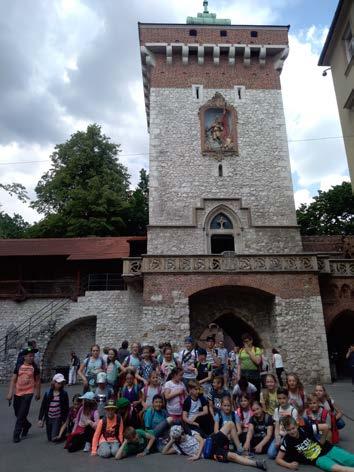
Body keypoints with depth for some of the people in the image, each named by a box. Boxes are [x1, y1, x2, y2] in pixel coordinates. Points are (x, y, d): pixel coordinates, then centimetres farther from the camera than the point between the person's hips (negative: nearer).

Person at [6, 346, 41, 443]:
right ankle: (27, 425, 41)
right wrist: (10, 393, -7)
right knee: (17, 414, 15)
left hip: (28, 393, -3)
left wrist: (38, 393, 8)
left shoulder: (34, 367, -4)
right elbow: (13, 380, 0)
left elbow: (38, 380, 5)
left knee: (22, 415, -6)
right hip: (17, 393, 3)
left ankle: (16, 435, 10)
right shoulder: (19, 366, -2)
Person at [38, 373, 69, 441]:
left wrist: (64, 420, -6)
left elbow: (66, 408, -4)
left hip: (58, 419, -3)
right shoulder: (48, 393, -4)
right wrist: (40, 419, -3)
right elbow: (43, 407, 0)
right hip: (49, 418, 3)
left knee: (54, 438, -7)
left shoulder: (64, 394, -8)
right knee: (49, 438, 12)